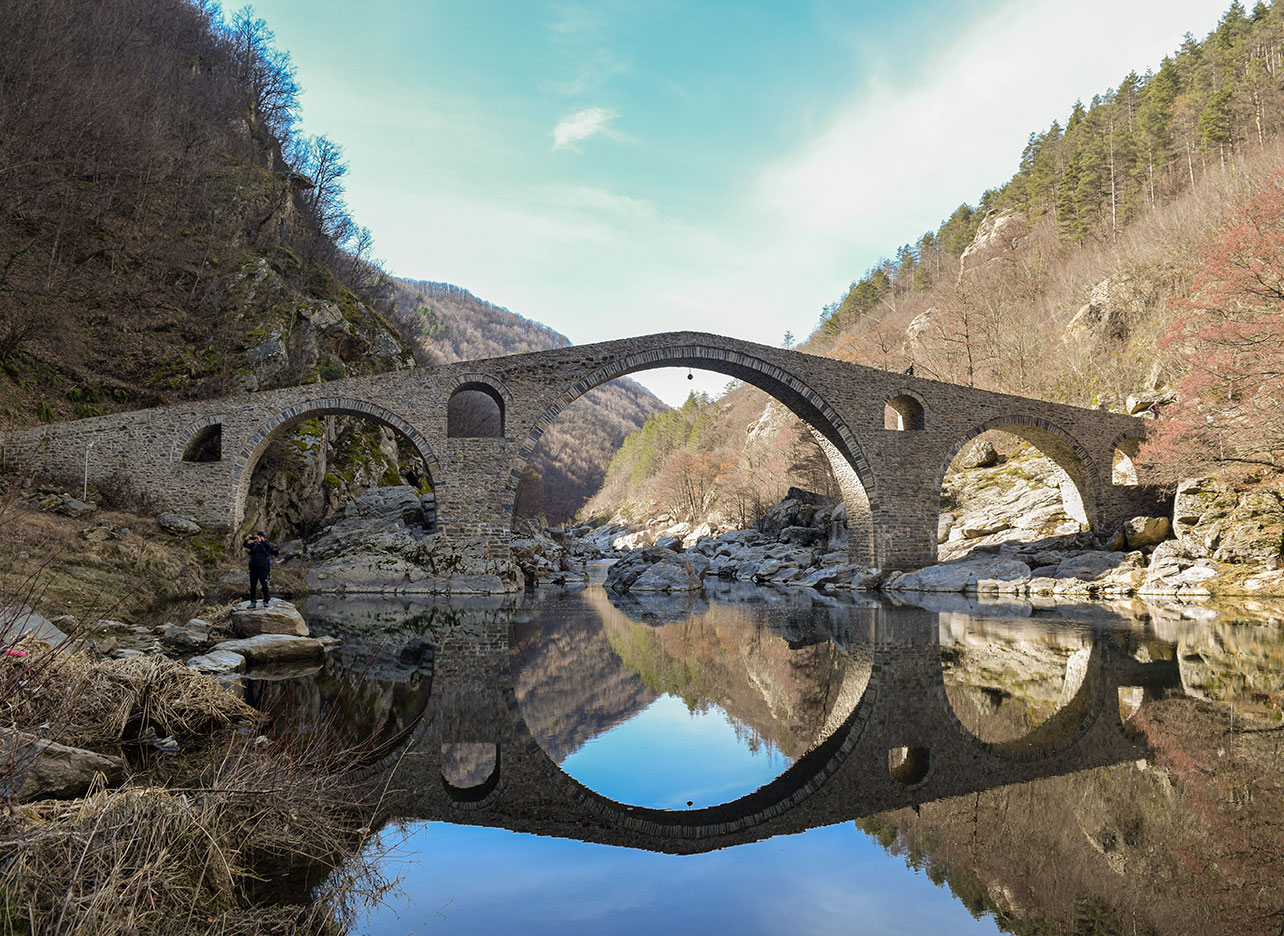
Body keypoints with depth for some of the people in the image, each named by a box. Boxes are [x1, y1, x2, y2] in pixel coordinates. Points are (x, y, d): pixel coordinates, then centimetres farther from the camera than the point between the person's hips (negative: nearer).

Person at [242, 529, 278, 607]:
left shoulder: (267, 543, 1)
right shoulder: (254, 544, 11)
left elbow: (269, 546, -22)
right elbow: (244, 545, 6)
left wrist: (261, 540, -33)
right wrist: (246, 539, -14)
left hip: (263, 568, -4)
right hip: (253, 568, 4)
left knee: (264, 585, -4)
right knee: (252, 586, 5)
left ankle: (266, 601, 5)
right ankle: (253, 602, 12)